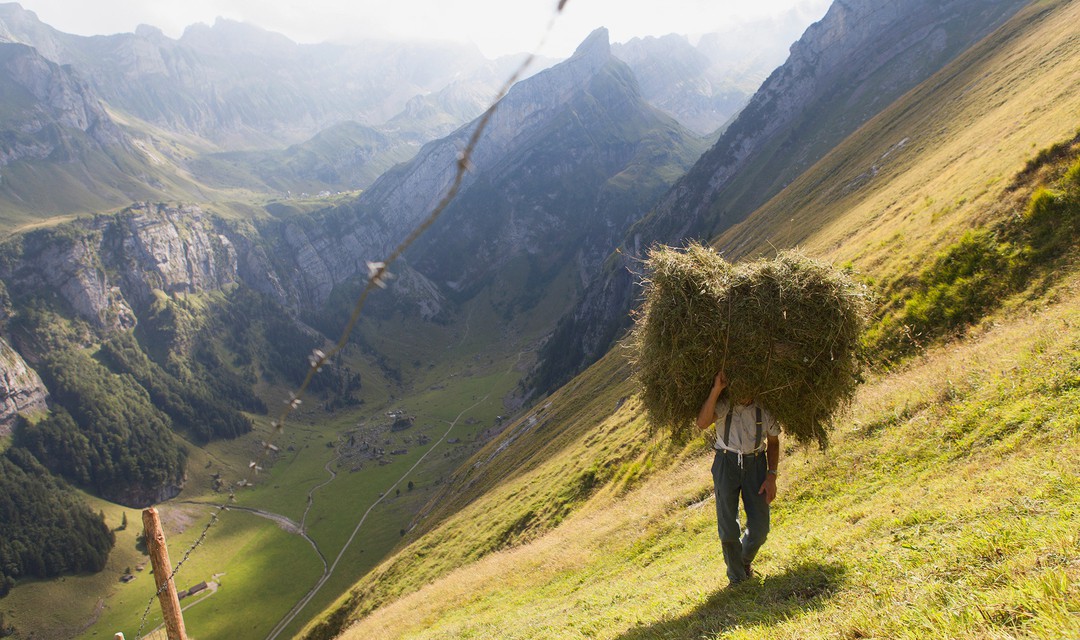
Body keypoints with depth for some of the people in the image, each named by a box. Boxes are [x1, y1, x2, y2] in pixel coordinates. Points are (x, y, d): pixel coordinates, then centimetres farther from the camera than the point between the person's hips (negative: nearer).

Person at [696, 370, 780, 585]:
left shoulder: (764, 408, -5)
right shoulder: (724, 405, -11)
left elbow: (773, 442, 9)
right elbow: (702, 423, -30)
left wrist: (771, 476, 0)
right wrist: (716, 389, -33)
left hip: (755, 463, 2)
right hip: (727, 463, -2)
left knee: (760, 527, 2)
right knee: (727, 527, -1)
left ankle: (745, 560, 36)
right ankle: (737, 578, 20)